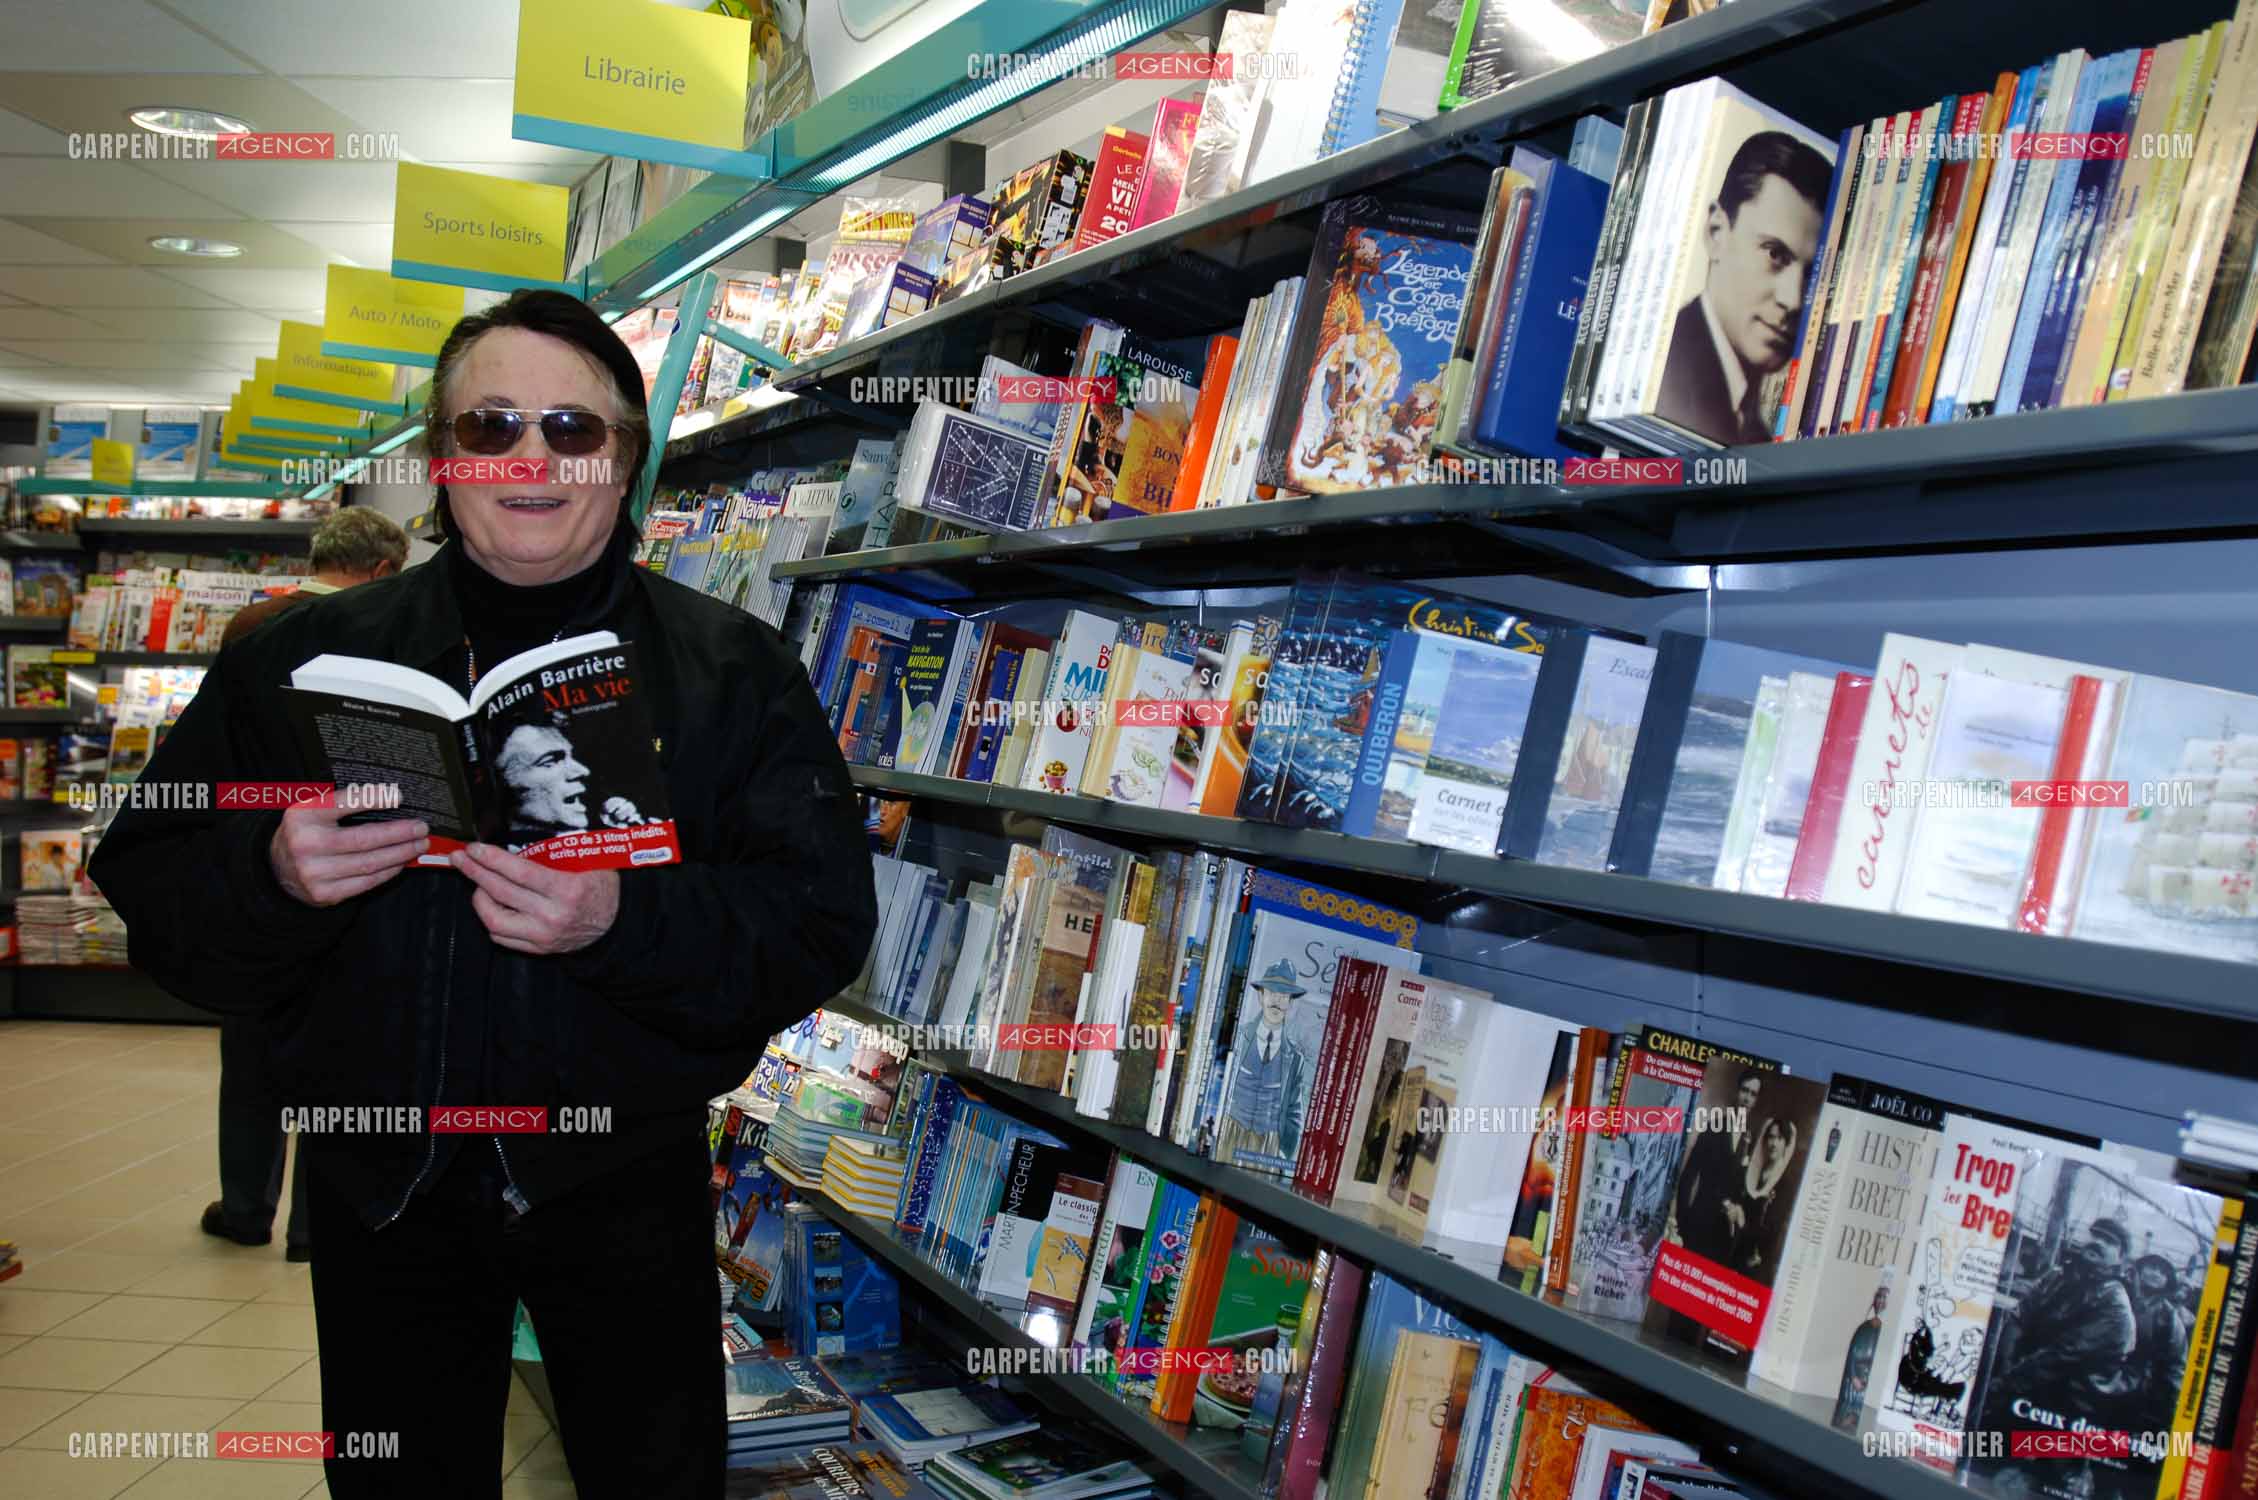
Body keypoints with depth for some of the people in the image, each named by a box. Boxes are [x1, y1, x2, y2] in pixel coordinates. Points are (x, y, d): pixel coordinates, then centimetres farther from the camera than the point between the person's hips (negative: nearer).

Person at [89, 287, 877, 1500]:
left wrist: (626, 921, -29)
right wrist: (271, 879, -22)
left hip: (623, 1177, -1)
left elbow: (823, 923, -13)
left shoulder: (733, 669, -7)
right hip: (377, 1182, 2)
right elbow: (152, 896, -1)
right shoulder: (301, 660, 0)